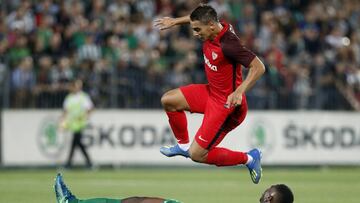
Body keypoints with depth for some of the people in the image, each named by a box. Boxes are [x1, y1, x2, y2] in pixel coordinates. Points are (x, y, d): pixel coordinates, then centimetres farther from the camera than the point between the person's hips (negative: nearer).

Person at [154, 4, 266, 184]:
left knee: (197, 155, -8)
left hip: (227, 102, -9)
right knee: (168, 100, 12)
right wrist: (175, 21, 22)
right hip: (211, 92, 9)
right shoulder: (213, 28, -7)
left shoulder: (228, 44, -32)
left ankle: (249, 158, 7)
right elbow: (196, 18, 19)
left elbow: (258, 67, -32)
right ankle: (183, 144, 31)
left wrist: (239, 92, -41)